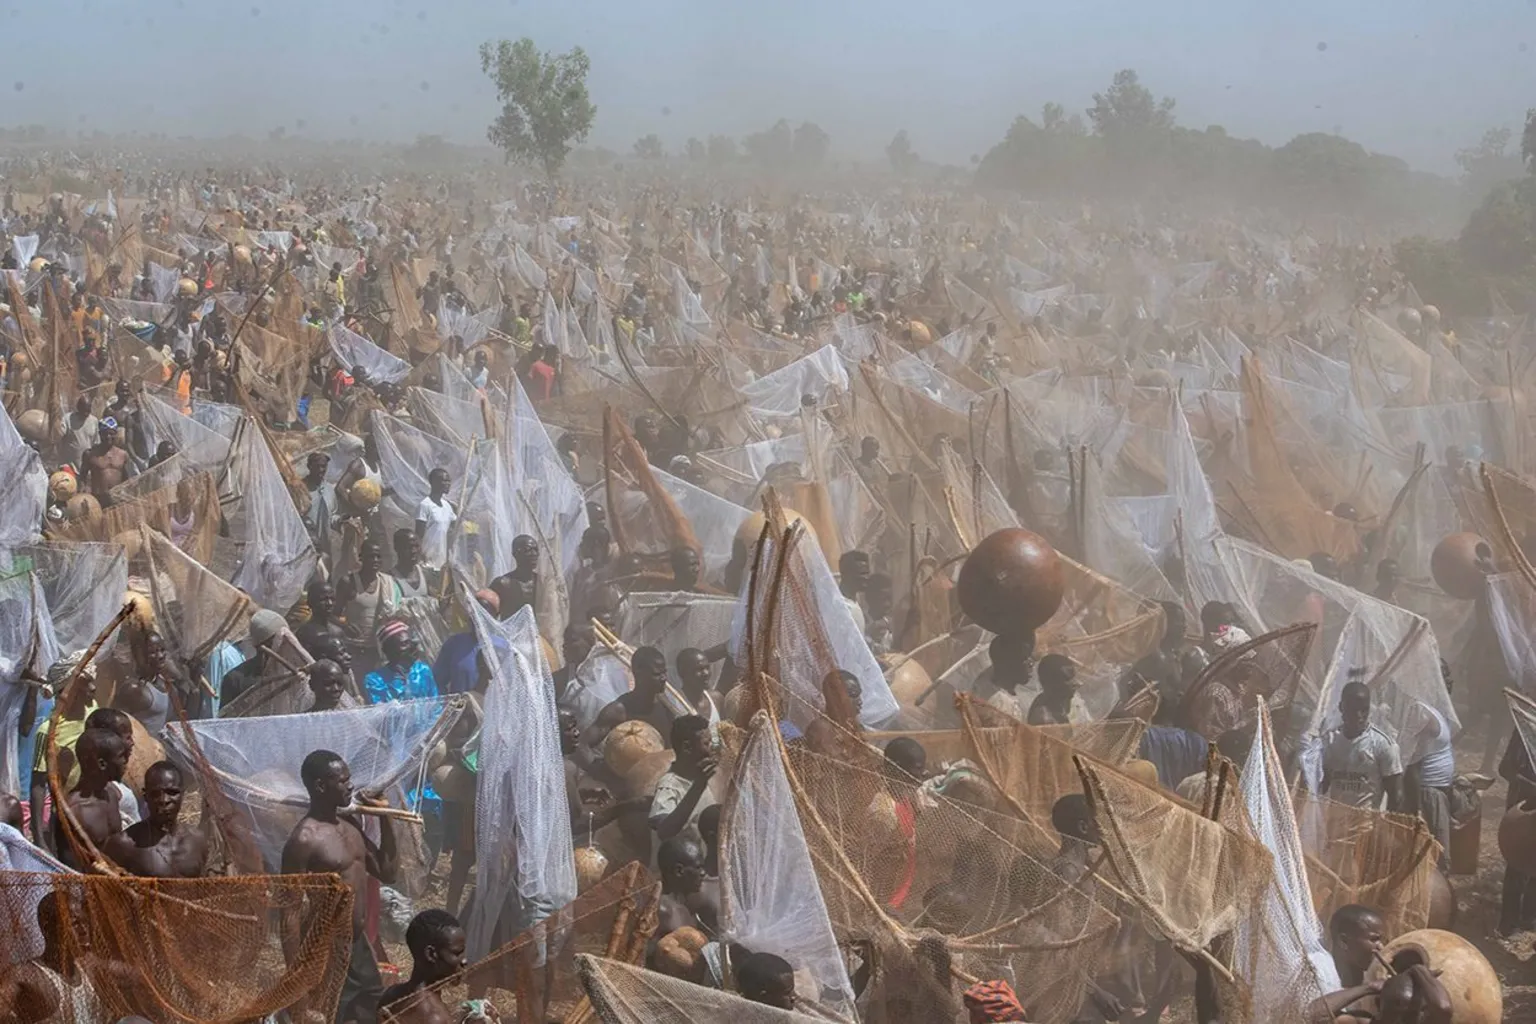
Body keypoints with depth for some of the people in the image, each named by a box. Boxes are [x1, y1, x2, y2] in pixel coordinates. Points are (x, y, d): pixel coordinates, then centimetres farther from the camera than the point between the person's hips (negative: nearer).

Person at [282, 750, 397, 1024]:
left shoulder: (349, 824, 7)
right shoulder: (304, 840, -18)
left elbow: (387, 873, 17)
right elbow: (290, 914, -18)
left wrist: (384, 817, 6)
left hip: (360, 946, 9)